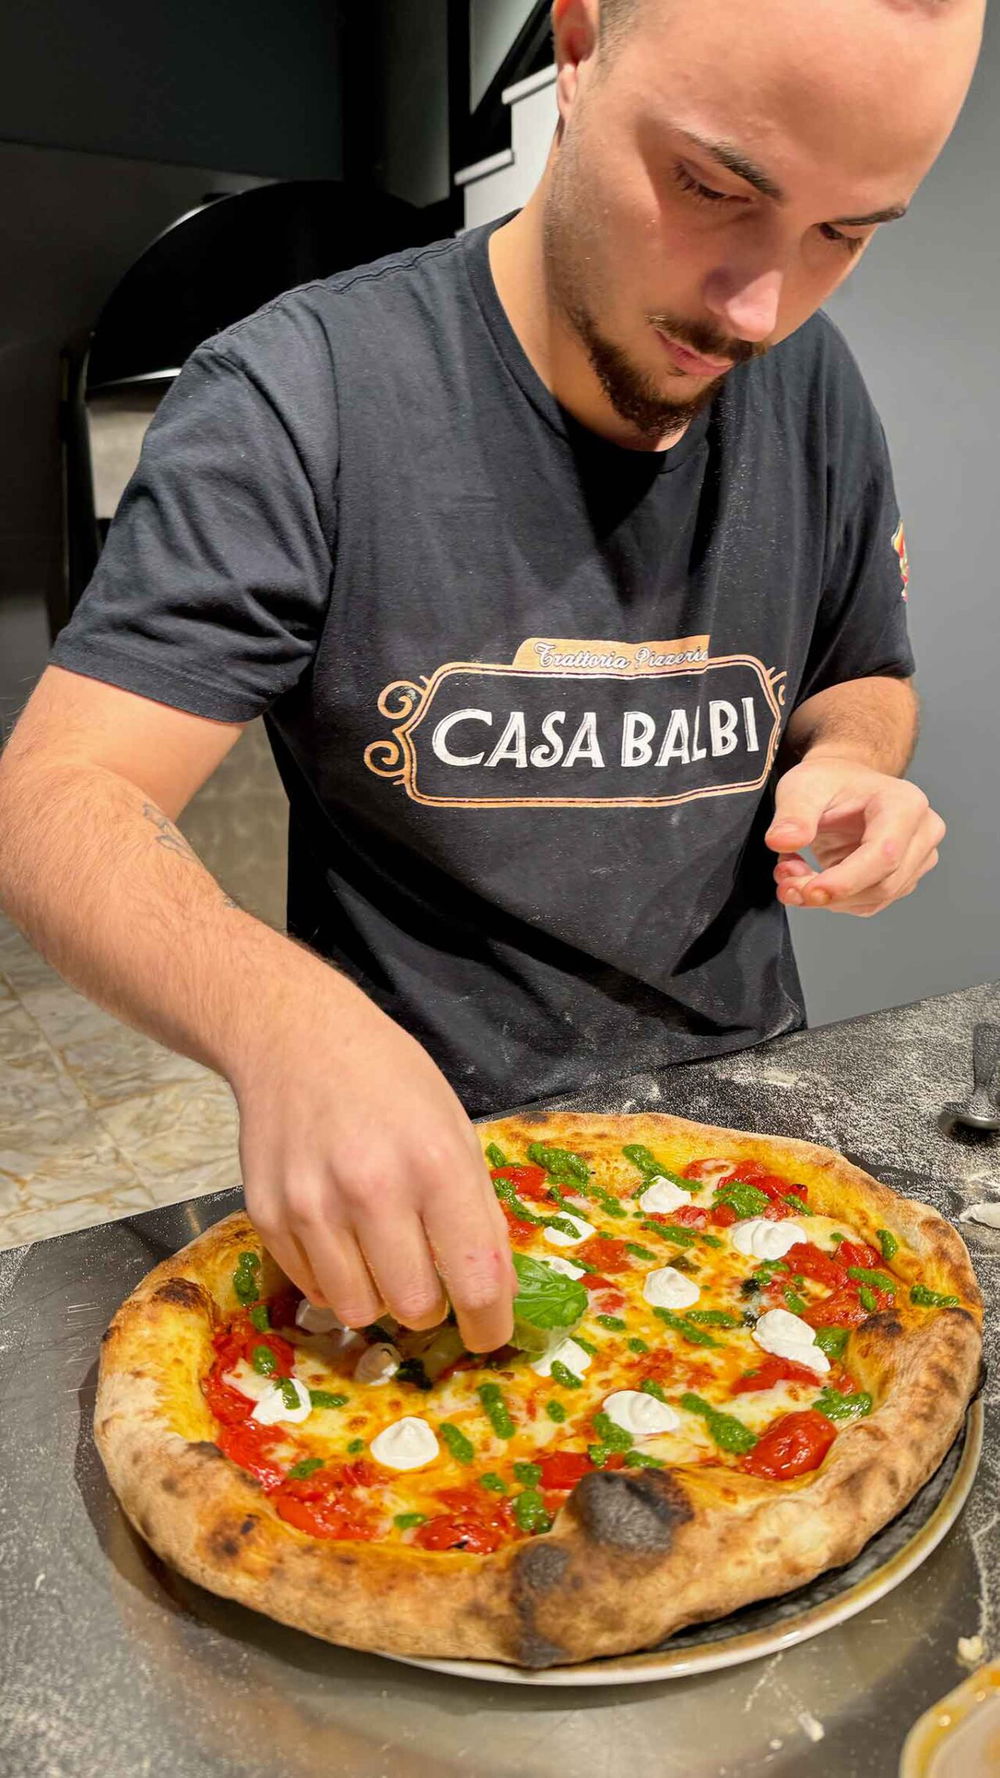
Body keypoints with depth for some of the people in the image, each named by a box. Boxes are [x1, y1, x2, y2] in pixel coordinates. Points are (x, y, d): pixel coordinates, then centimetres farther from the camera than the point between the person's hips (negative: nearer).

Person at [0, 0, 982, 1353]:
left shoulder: (815, 391, -1)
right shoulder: (295, 399, -17)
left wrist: (847, 762, -10)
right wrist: (286, 1017, -40)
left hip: (742, 1102, 4)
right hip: (431, 1155, -3)